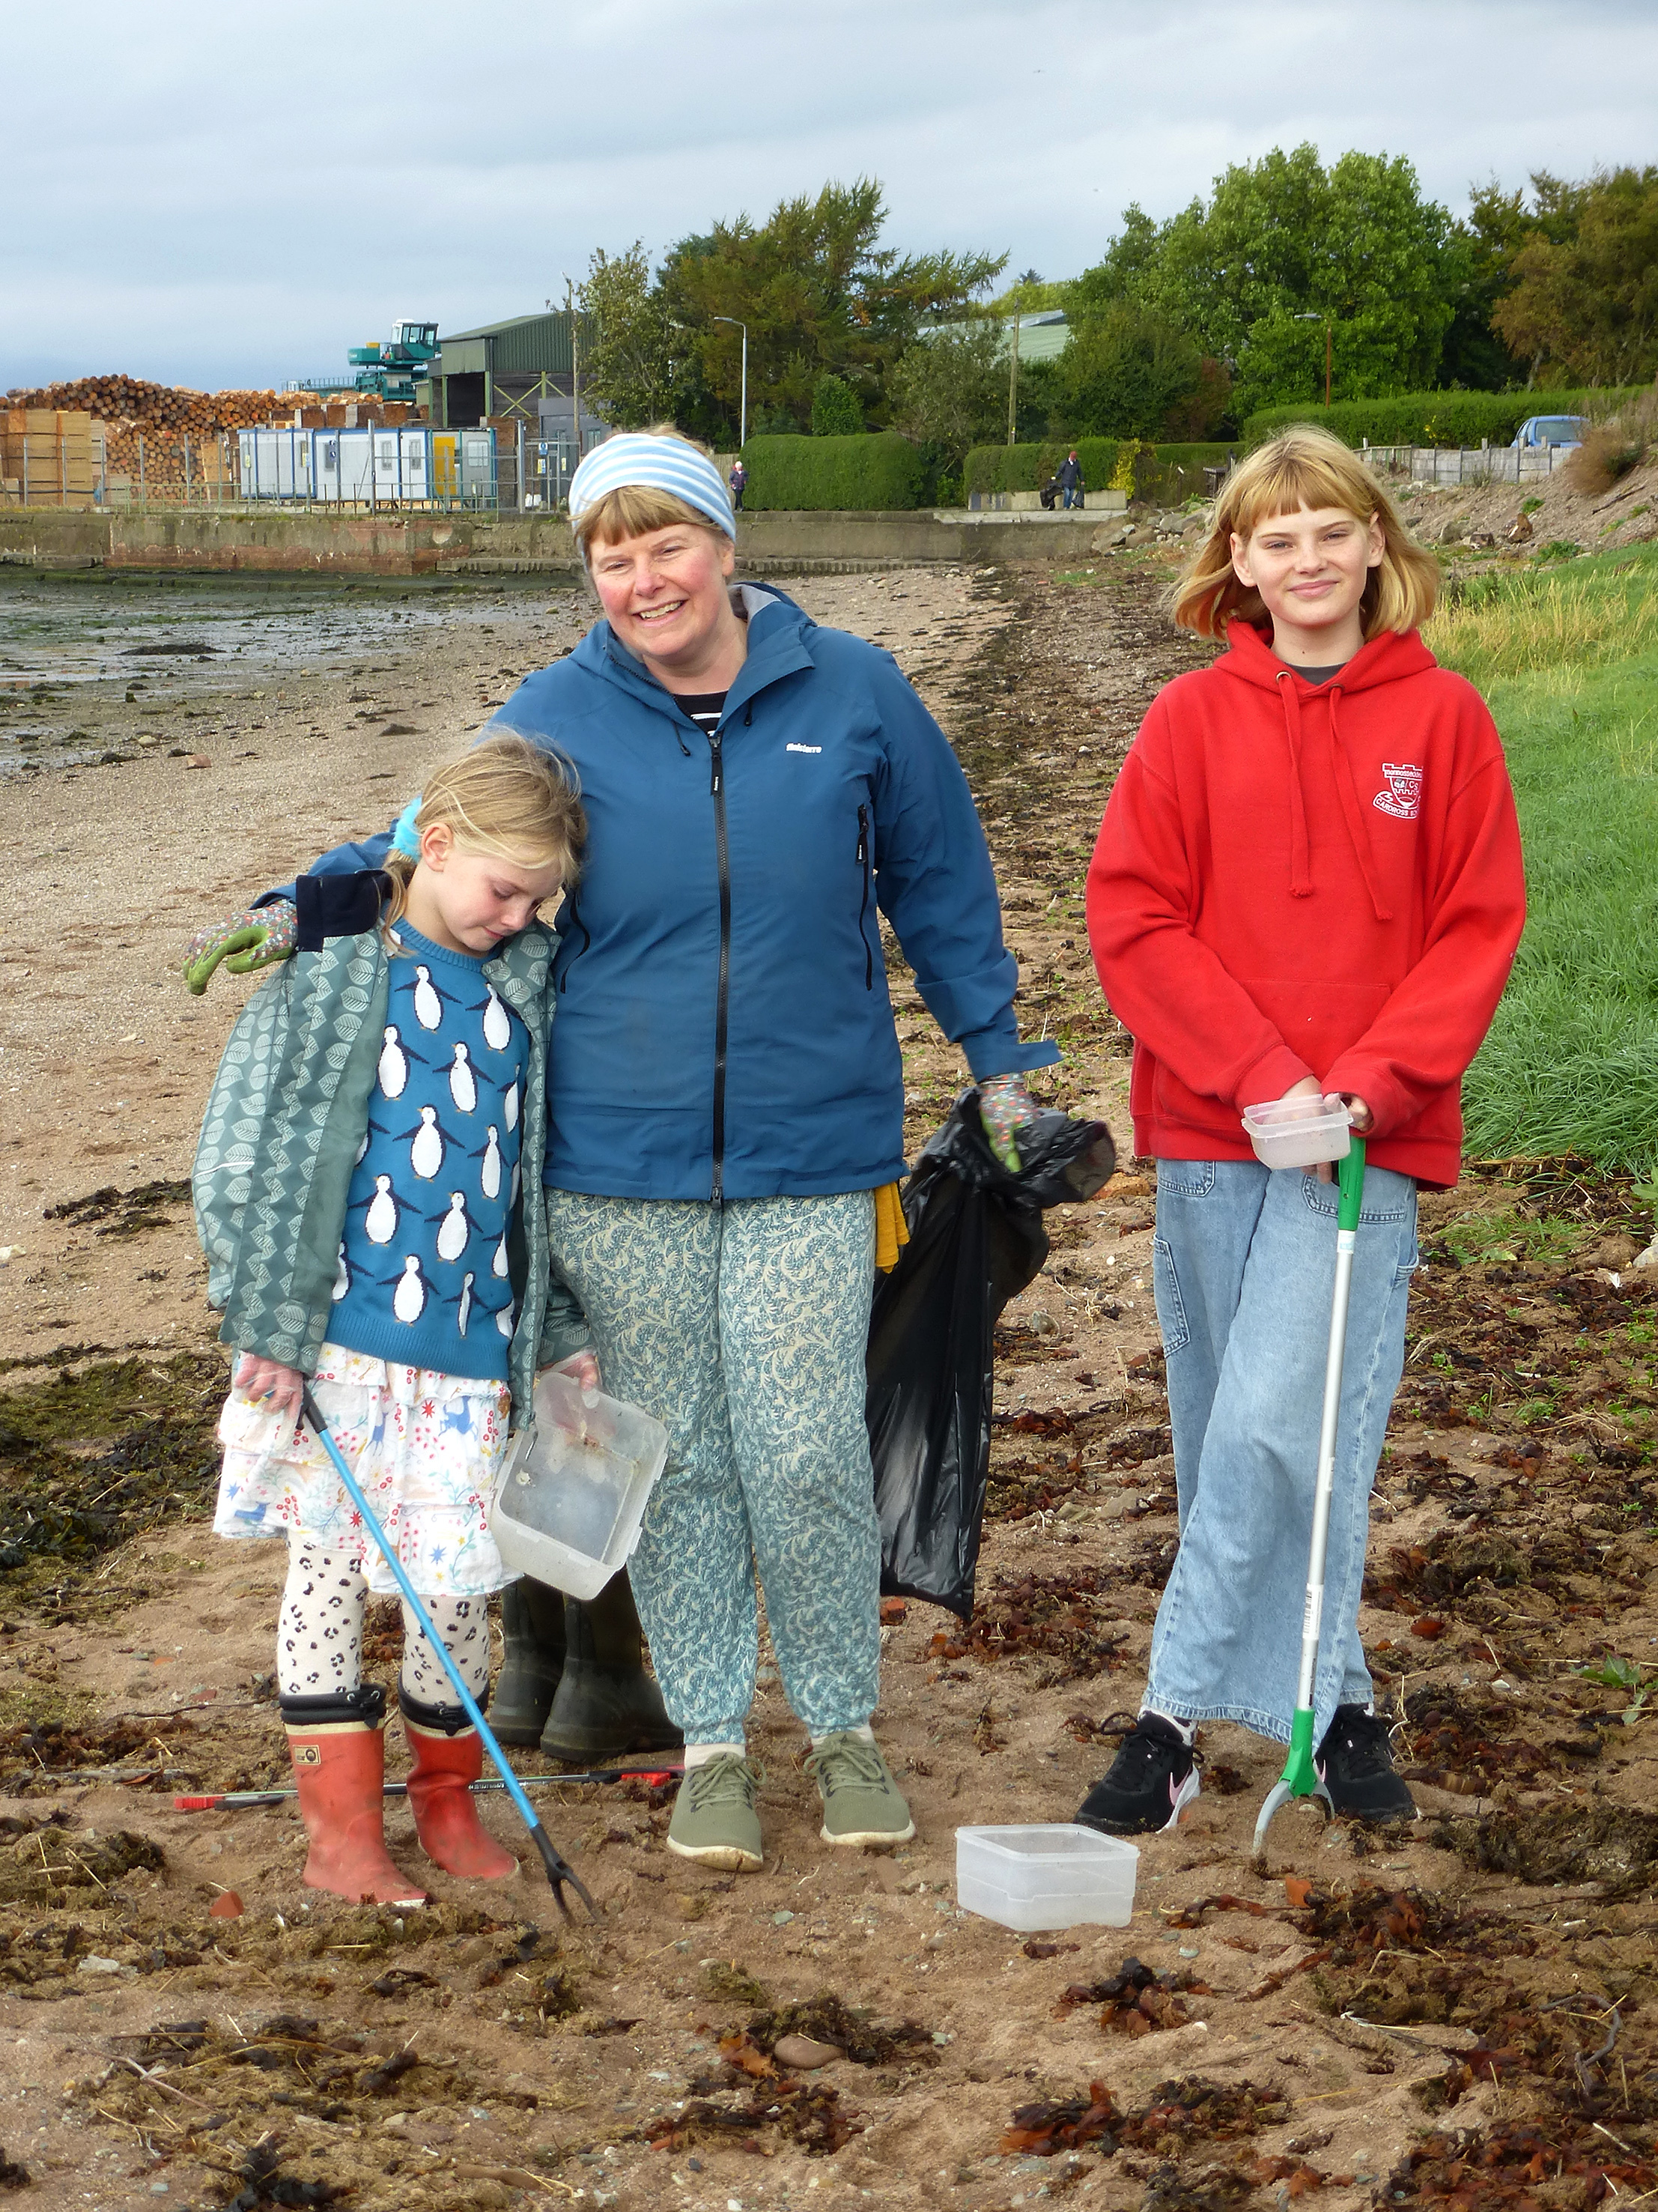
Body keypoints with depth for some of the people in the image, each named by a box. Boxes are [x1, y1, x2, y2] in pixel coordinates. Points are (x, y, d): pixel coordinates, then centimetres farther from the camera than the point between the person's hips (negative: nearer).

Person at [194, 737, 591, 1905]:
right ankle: (341, 1828, 14)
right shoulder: (334, 967, -5)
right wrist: (272, 1330, -8)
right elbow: (247, 1154, -5)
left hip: (474, 1347, 3)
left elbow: (543, 1165, 17)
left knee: (457, 1586, 4)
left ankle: (447, 1797, 25)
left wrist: (561, 1331, 16)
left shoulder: (528, 981, 8)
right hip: (342, 1339, -3)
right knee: (330, 1566, 4)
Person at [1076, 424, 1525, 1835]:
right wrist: (1260, 1078, -11)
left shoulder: (1442, 717, 1)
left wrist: (1370, 1082, -12)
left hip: (1367, 1138, -2)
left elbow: (1480, 927, 1)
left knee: (1273, 1425, -14)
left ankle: (1181, 1714, -5)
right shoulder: (1192, 719, 3)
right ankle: (1334, 1700, 21)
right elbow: (1131, 918, -1)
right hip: (1208, 1135, 3)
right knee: (1226, 1435, 7)